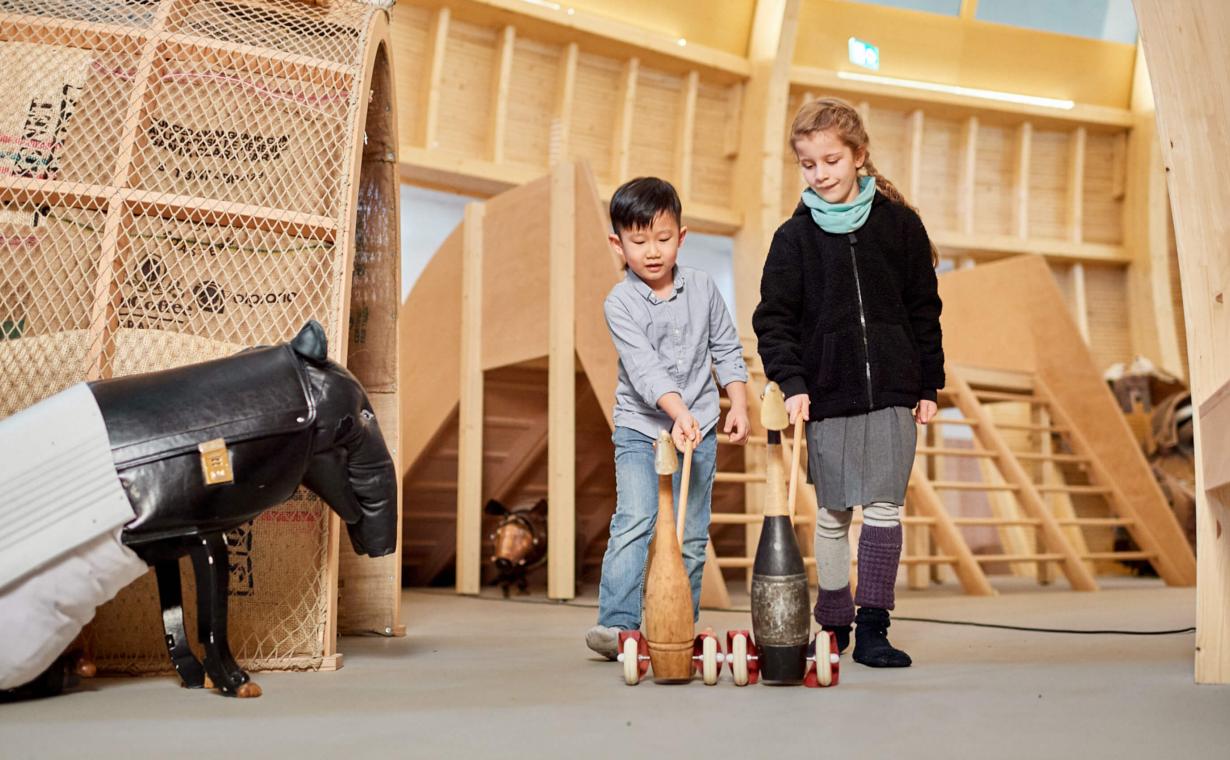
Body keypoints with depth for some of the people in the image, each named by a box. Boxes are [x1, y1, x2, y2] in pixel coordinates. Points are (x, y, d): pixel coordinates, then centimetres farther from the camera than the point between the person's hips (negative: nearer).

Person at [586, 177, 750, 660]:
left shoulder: (702, 287, 3)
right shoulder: (620, 303, -9)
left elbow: (727, 349, 12)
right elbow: (644, 368, -21)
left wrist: (739, 406, 4)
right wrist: (679, 414, -33)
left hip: (700, 426, 3)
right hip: (640, 427, -3)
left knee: (692, 534, 5)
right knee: (635, 521, -16)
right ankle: (617, 623, -12)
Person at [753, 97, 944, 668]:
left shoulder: (900, 225, 4)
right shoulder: (794, 237, 2)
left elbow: (924, 310, 8)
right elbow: (773, 319, 0)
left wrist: (928, 386, 7)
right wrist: (791, 382, -14)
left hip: (891, 393, 0)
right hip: (827, 396, 0)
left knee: (885, 507, -4)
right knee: (831, 514, 7)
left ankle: (872, 628, 3)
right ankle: (833, 627, 18)